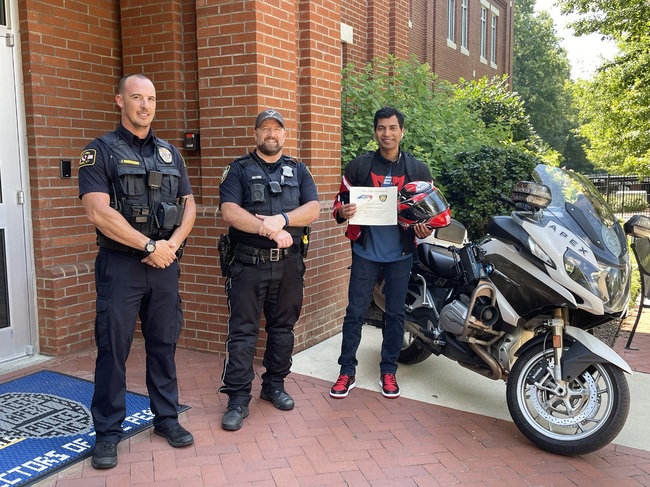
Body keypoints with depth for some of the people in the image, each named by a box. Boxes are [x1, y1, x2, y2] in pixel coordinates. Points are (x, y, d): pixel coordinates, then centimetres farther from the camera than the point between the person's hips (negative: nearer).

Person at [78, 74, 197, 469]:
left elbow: (189, 206, 10)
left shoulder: (170, 153, 12)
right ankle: (108, 432, 15)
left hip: (165, 263, 4)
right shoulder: (100, 151, -2)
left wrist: (171, 244, -8)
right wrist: (150, 246, -14)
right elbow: (99, 212, -14)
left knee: (164, 344, 12)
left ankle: (167, 418, 26)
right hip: (120, 264, -4)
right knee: (113, 349, 2)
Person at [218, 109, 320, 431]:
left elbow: (313, 209, -1)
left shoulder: (298, 171, 13)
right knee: (242, 332, -2)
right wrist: (269, 229, -19)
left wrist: (281, 219, -18)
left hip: (289, 263, 3)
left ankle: (274, 385, 28)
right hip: (248, 263, -3)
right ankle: (238, 399, 5)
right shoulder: (239, 169, 4)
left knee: (283, 328, 13)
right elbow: (229, 211, -10)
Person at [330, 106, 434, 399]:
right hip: (366, 251, -1)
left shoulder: (418, 170, 3)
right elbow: (341, 199, 7)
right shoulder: (358, 166, 1)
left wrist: (425, 229, -11)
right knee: (355, 312, 2)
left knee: (395, 313, 9)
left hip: (400, 253, 1)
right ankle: (347, 372, 14)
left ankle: (388, 371, 24)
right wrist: (342, 212, -17)